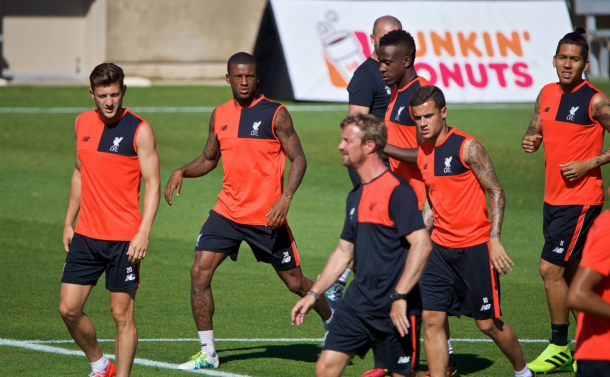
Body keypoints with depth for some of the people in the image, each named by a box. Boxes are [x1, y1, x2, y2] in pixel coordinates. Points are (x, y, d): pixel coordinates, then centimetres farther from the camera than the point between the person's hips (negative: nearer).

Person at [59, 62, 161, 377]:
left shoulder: (139, 130, -8)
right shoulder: (82, 123, 9)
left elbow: (152, 184, -9)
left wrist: (143, 233, -18)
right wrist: (69, 222, 18)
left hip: (124, 240, -5)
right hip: (85, 234, 5)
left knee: (122, 314, -3)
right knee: (69, 309, 2)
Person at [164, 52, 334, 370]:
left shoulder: (275, 114, -7)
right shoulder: (220, 115, 8)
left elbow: (298, 159, -8)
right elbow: (209, 159, 18)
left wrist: (285, 198, -22)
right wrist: (182, 172, -2)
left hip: (266, 216, -4)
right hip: (227, 211, 4)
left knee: (295, 282, 6)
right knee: (199, 272, -10)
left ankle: (332, 322, 35)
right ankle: (207, 353, -2)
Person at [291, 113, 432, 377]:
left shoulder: (397, 191, -13)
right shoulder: (356, 196, 15)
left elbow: (421, 245, -20)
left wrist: (400, 296, -24)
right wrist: (314, 294, 17)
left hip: (395, 309, -8)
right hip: (357, 303, 8)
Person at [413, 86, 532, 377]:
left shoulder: (467, 147, -12)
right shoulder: (422, 153, 8)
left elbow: (496, 192, -10)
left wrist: (494, 238, -17)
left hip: (475, 249, -6)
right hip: (440, 249, 6)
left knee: (488, 323, 4)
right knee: (431, 319, -5)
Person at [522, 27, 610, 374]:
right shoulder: (547, 94, 8)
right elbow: (536, 127, 22)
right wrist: (531, 139, -1)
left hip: (581, 199, -7)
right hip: (554, 198, 7)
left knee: (551, 268, -10)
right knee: (570, 273, 12)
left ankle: (559, 347, 0)